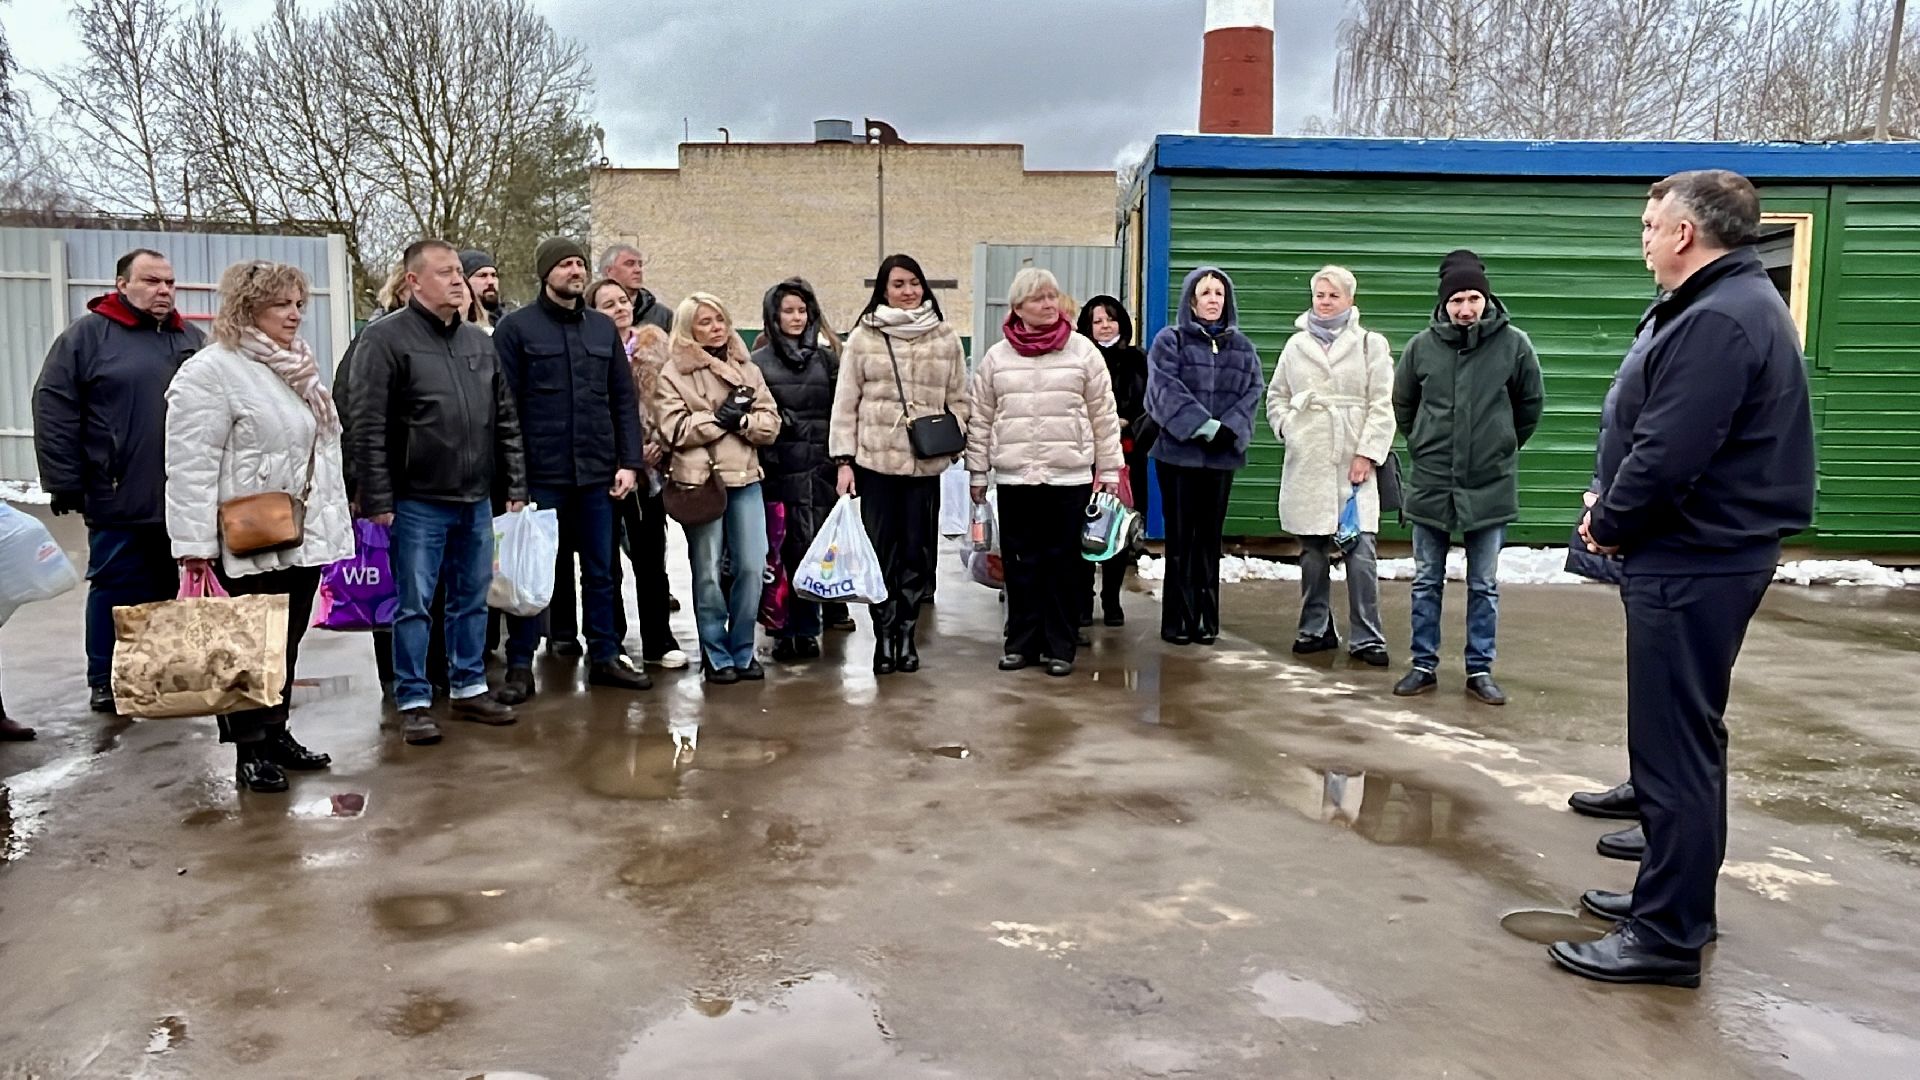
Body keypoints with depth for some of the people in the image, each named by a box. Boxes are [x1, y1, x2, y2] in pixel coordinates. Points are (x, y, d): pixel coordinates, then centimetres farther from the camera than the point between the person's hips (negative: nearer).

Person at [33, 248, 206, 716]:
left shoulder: (193, 340, 12)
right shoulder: (88, 334, -2)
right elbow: (53, 408, -6)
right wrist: (65, 484, -10)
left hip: (183, 500, 4)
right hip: (119, 501, -4)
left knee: (170, 593, 13)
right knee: (117, 590, 4)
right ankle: (105, 682, 15)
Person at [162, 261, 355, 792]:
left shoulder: (299, 367, 15)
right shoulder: (211, 370, -12)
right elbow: (192, 463, -17)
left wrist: (336, 517, 20)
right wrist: (196, 541, -21)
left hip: (306, 534, 8)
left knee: (287, 641, 14)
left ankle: (276, 732, 26)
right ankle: (250, 750, 12)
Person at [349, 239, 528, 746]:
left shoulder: (480, 341, 11)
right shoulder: (385, 339, -7)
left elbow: (505, 420, 15)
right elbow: (369, 428, -10)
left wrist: (516, 485, 10)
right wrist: (378, 500, -13)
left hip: (476, 500, 6)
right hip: (417, 501, -5)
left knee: (472, 600, 13)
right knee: (415, 605, 3)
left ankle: (469, 688, 26)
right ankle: (414, 702, 13)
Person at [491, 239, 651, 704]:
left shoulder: (604, 328, 12)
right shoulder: (517, 328, -2)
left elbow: (624, 400, 11)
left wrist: (629, 462, 3)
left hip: (597, 473, 4)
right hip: (540, 474, -4)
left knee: (600, 569, 12)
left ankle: (605, 656, 23)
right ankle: (520, 666, 13)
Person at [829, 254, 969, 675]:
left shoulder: (945, 338, 7)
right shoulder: (863, 337, 2)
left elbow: (958, 399, 11)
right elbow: (846, 403, 2)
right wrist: (844, 459, -3)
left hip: (925, 463, 1)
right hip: (874, 461, -1)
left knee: (917, 550, 7)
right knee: (880, 549, 3)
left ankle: (906, 632, 20)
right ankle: (884, 633, 15)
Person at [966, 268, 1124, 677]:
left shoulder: (1083, 351, 2)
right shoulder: (997, 357, 5)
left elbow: (1104, 416, 3)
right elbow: (979, 418, 9)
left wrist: (1109, 470, 2)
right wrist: (977, 471, 8)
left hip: (1070, 477, -1)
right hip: (1014, 476, 1)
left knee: (1064, 563, 4)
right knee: (1021, 563, 7)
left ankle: (1060, 647, 14)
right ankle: (1021, 643, 18)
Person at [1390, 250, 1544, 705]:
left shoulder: (1513, 344, -6)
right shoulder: (1422, 345, -4)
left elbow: (1530, 405, 8)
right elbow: (1402, 405, 12)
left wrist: (1501, 448, 10)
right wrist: (1425, 447, 10)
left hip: (1490, 485, -1)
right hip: (1430, 484, 1)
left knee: (1484, 586, 9)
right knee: (1427, 582, 10)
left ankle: (1480, 669, 19)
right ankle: (1424, 666, 20)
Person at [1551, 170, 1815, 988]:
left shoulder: (1717, 320, -20)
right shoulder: (1731, 304, 15)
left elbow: (1667, 456, -26)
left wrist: (1610, 525, -10)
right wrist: (1611, 503, 5)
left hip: (1690, 563, -11)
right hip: (1702, 553, 11)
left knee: (1675, 745, -3)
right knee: (1684, 736, 18)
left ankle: (1666, 937, 7)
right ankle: (1675, 897, 32)